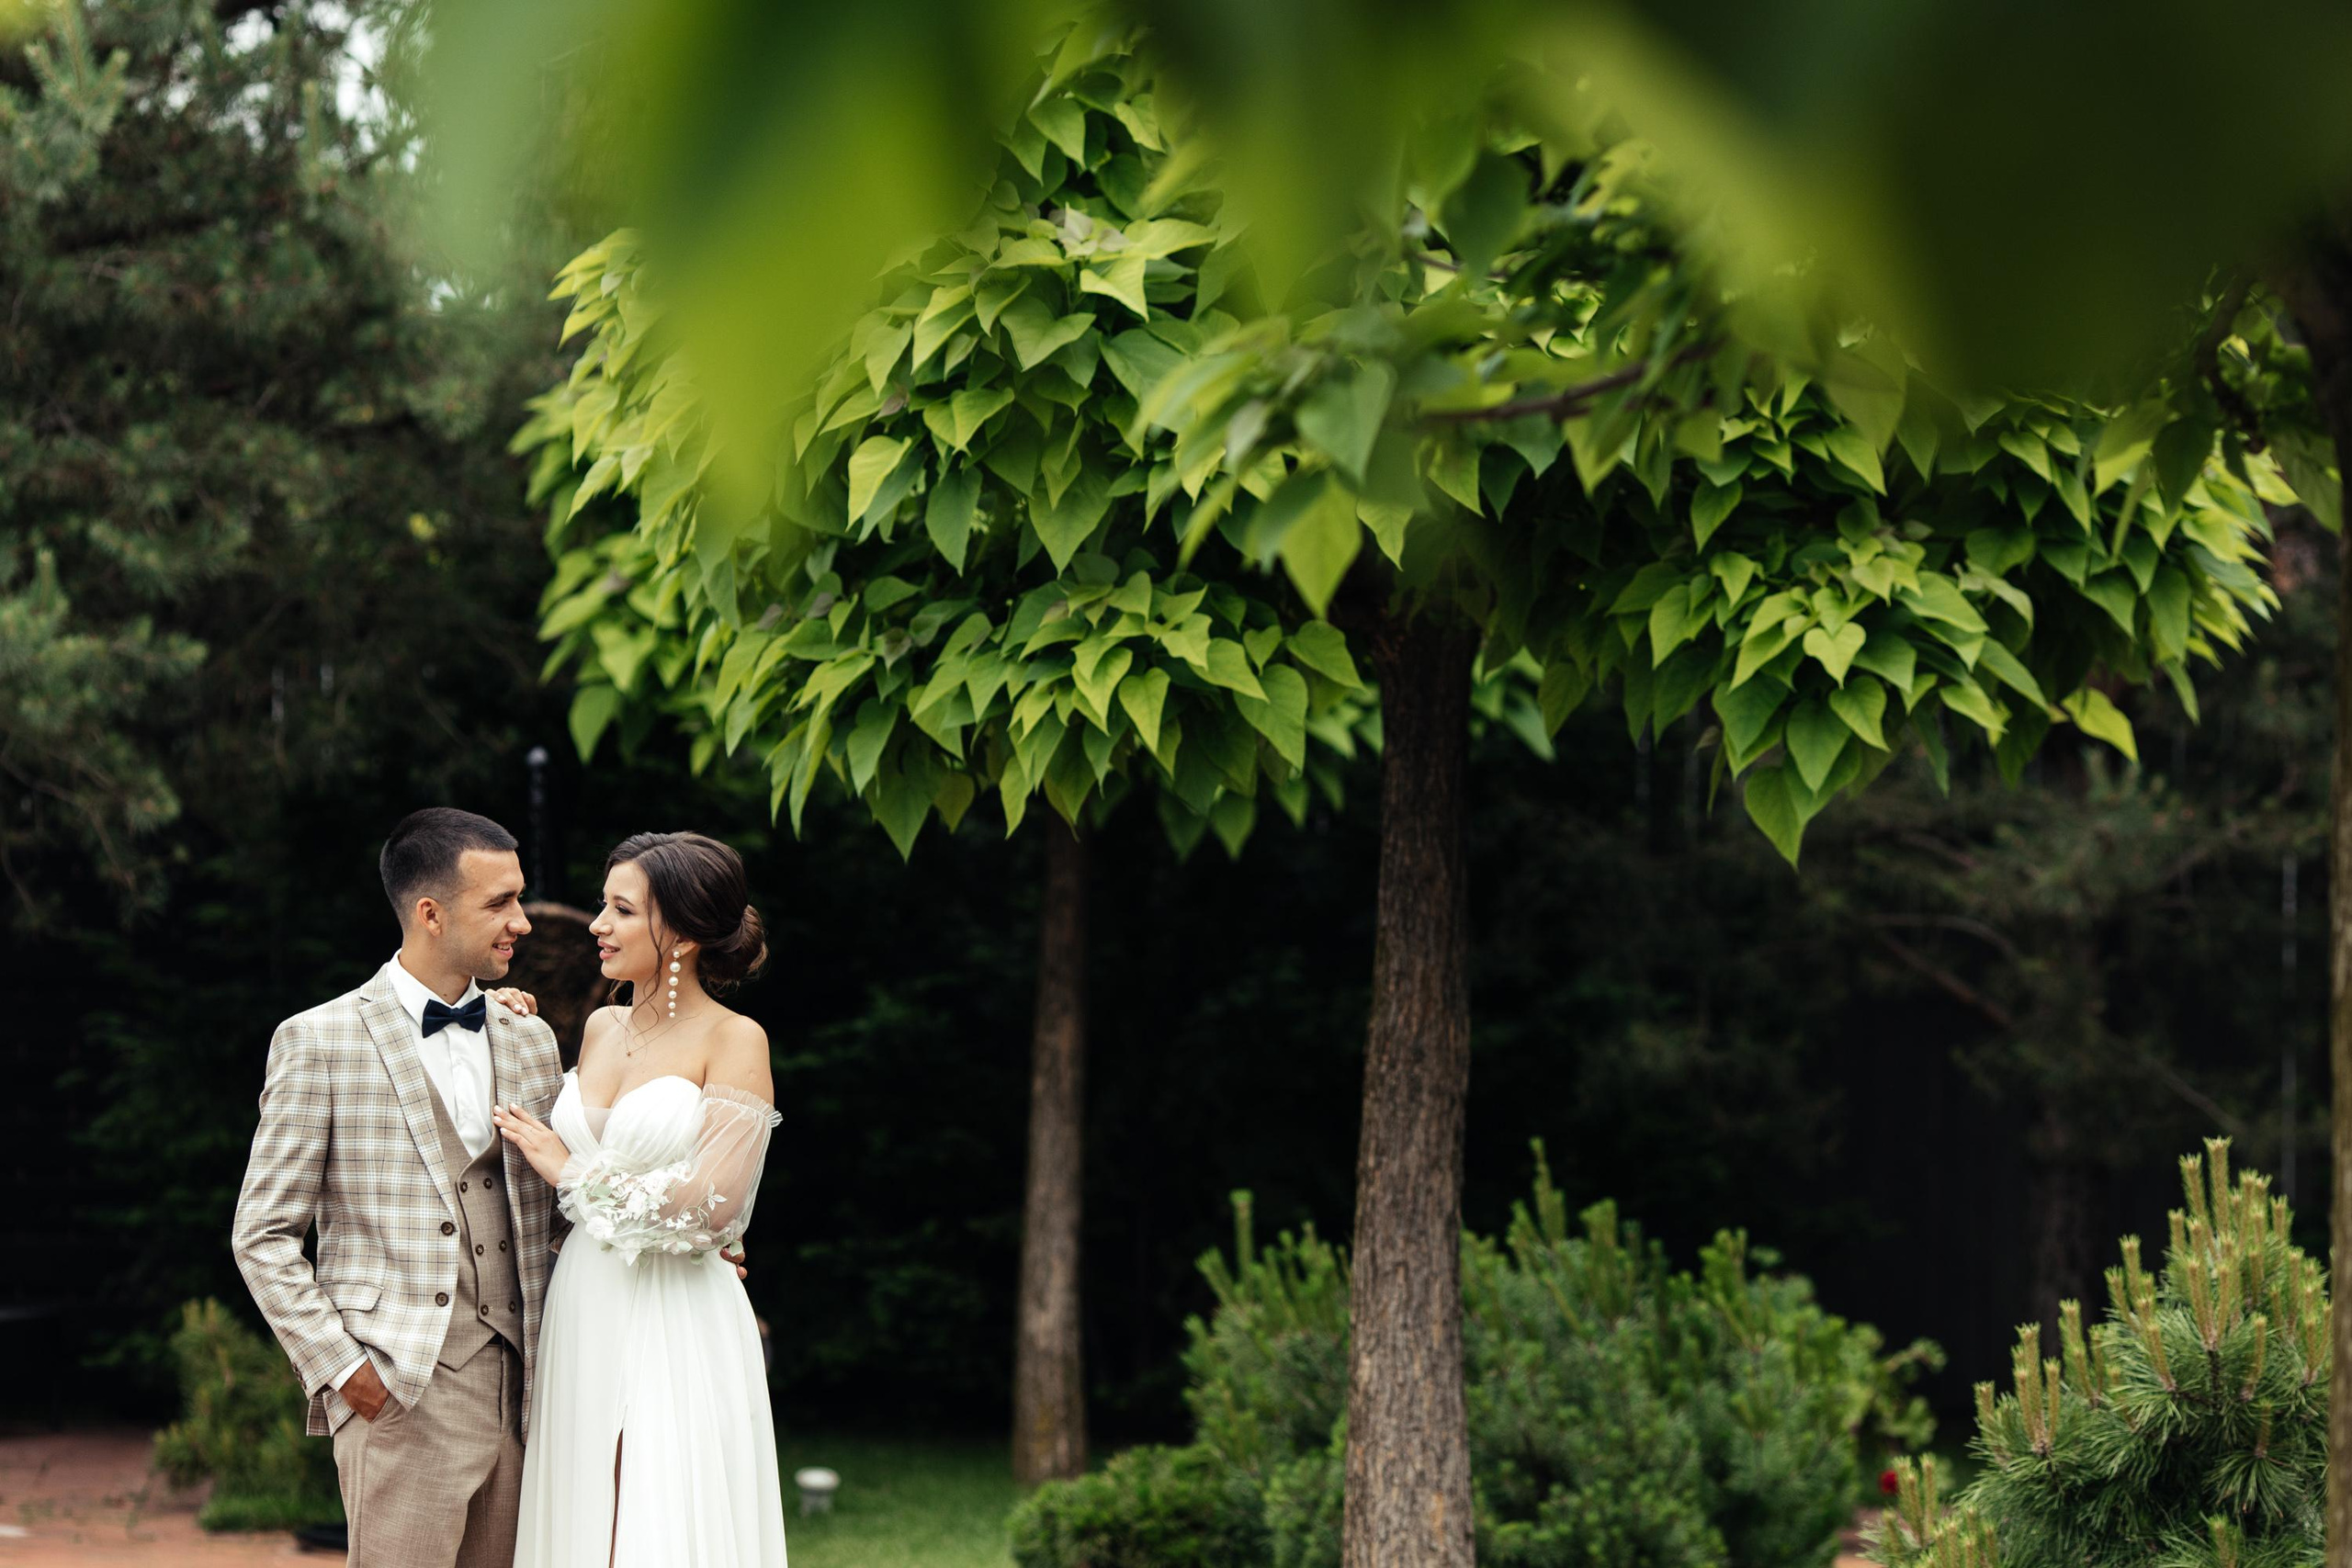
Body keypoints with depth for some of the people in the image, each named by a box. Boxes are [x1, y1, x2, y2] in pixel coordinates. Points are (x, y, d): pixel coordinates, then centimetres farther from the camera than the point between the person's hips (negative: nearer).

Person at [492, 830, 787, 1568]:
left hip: (678, 1329, -6)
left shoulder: (734, 1042, -7)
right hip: (584, 1320, 6)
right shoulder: (602, 1028, 12)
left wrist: (569, 1172, -8)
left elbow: (712, 1208, -17)